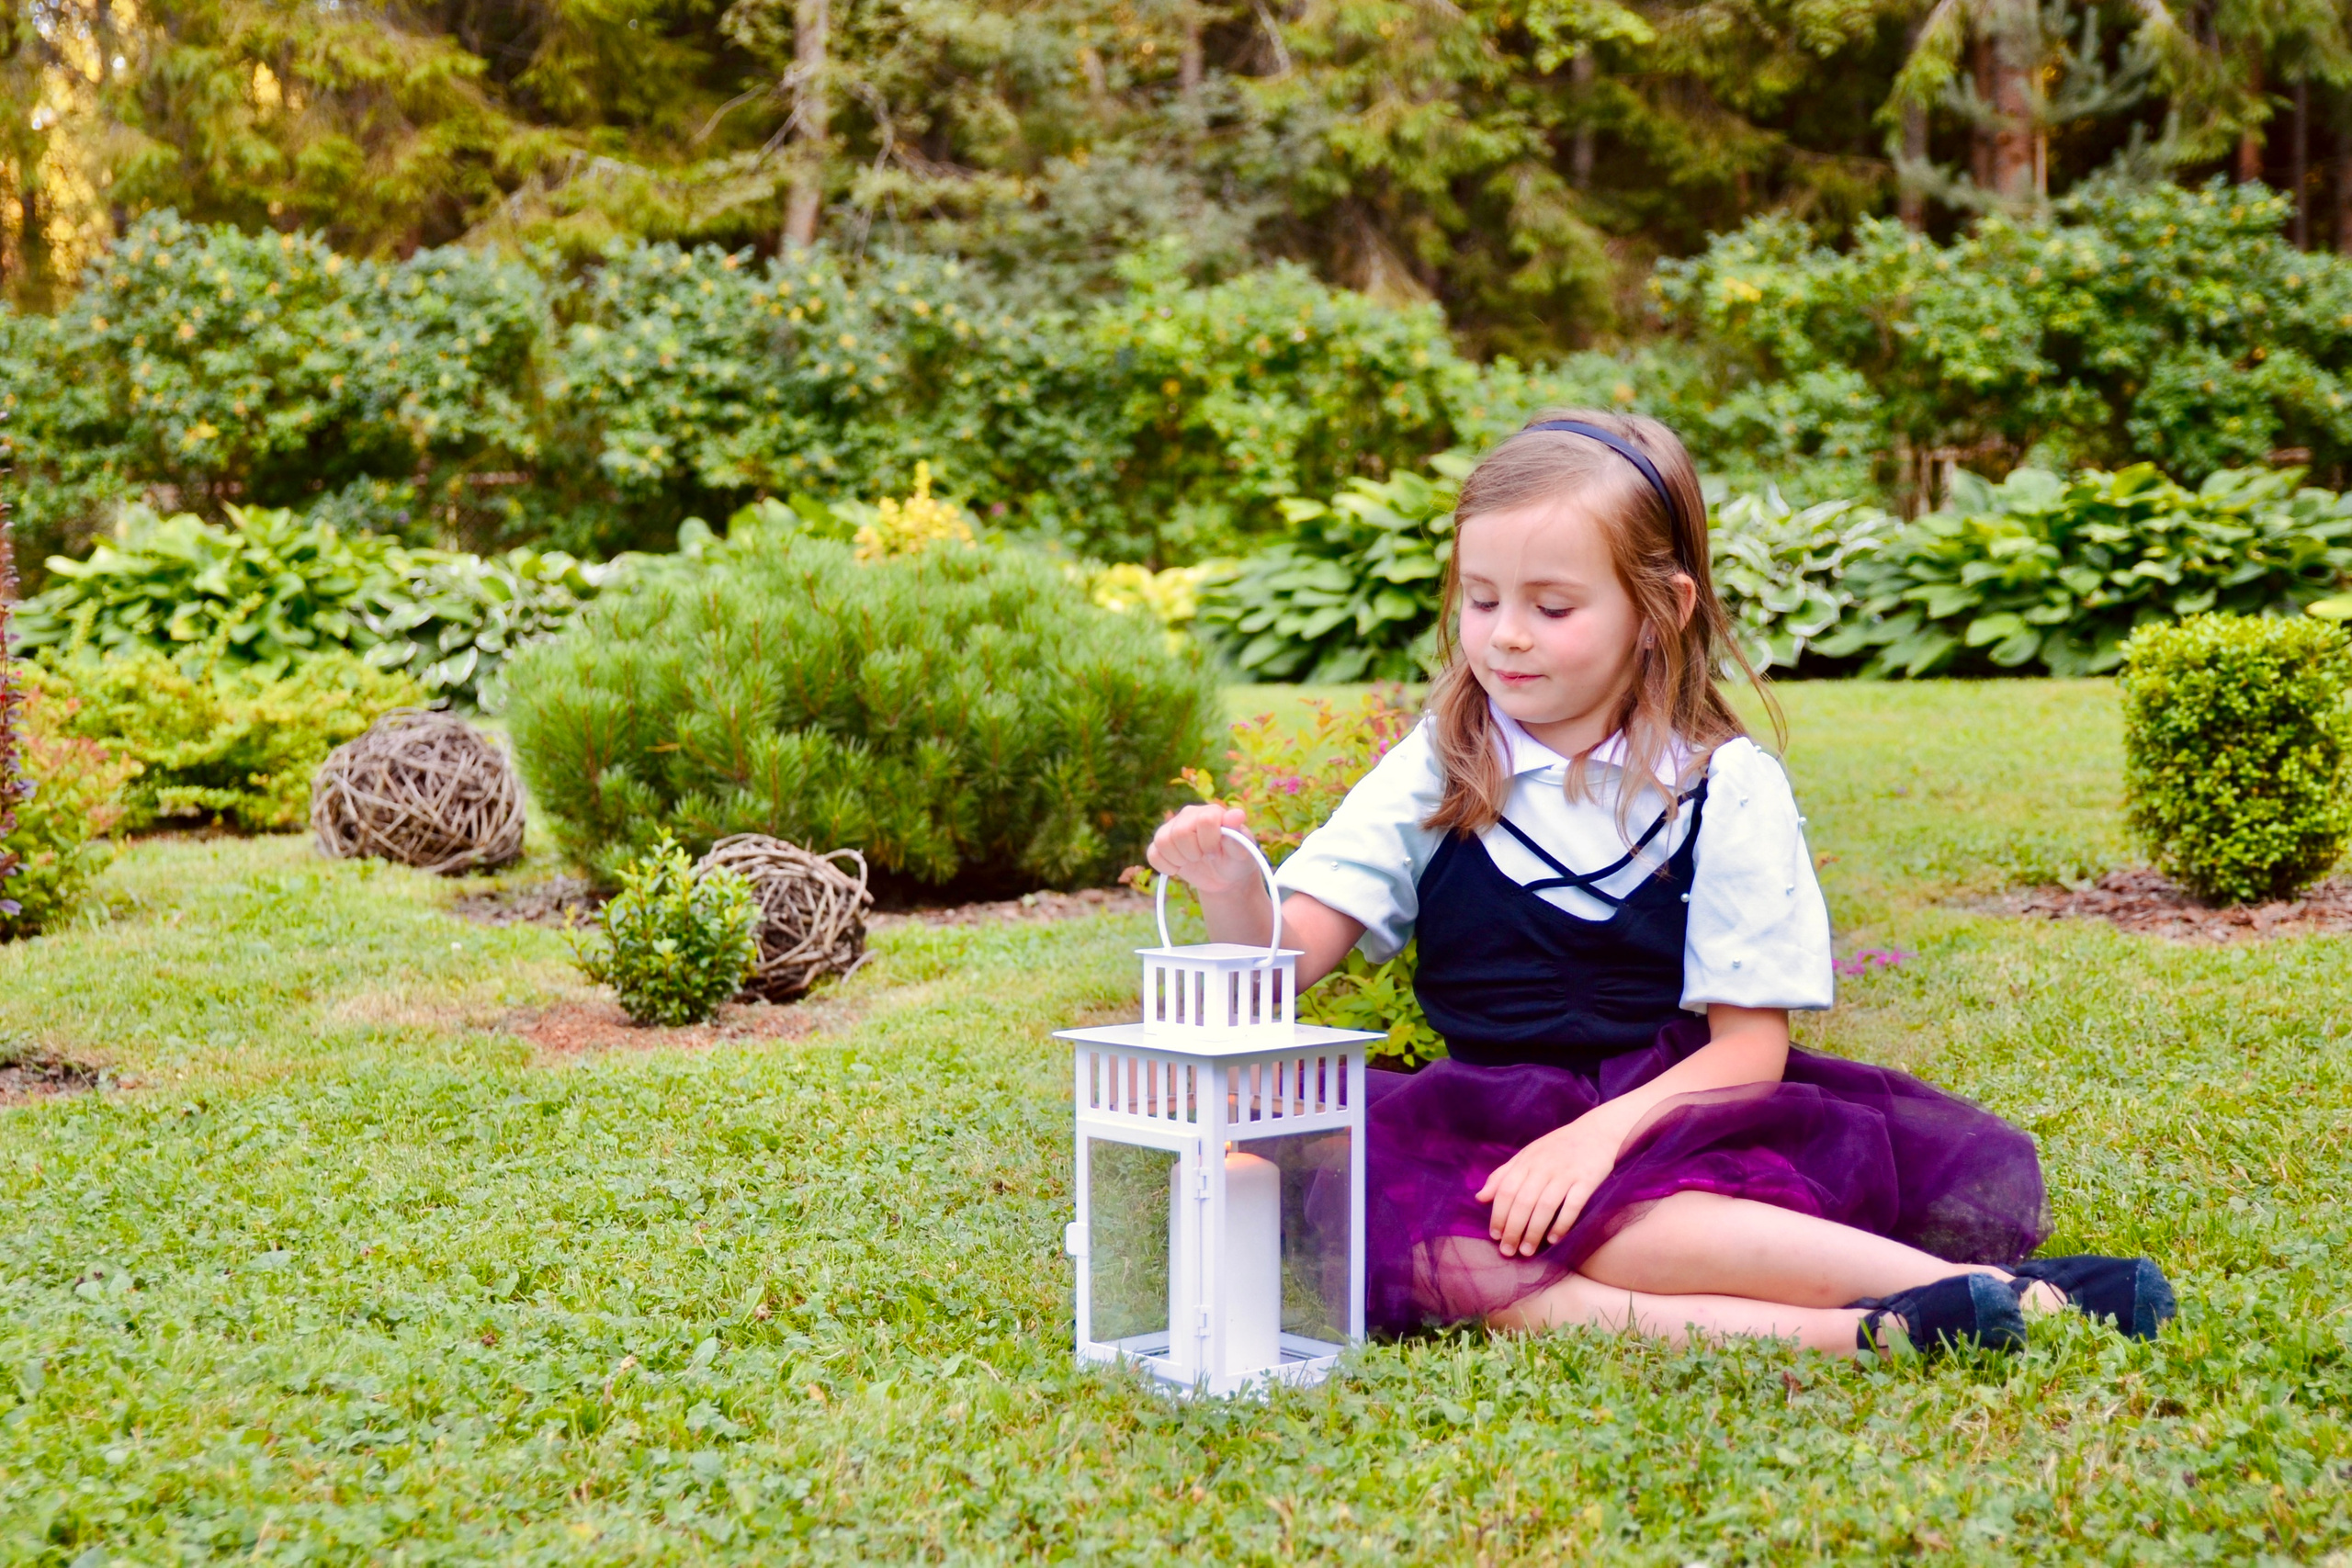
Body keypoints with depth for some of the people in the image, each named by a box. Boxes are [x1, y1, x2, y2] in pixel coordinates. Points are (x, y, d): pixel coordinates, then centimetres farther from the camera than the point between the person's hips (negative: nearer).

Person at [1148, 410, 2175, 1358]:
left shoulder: (1728, 788, 1)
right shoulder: (1434, 772, 8)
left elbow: (1749, 1043, -4)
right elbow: (1287, 959, 0)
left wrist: (1602, 1131, -21)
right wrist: (1230, 890, -23)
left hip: (1666, 1112, -2)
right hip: (1490, 1118, 3)